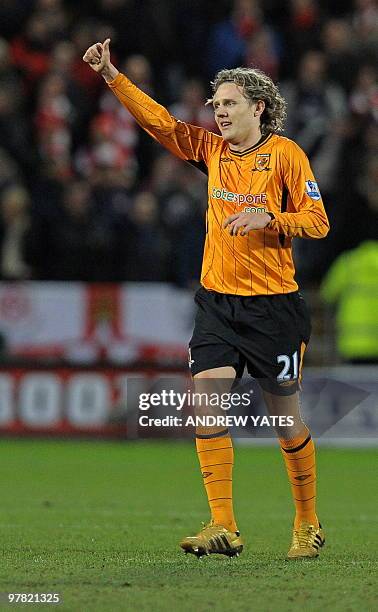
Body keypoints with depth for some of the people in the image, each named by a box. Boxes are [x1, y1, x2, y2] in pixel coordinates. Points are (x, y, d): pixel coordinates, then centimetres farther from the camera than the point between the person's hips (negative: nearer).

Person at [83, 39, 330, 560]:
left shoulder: (285, 154, -4)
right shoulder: (212, 150, 9)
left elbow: (317, 222, -4)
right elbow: (159, 121, 6)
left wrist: (267, 217, -20)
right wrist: (111, 75, -3)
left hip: (273, 303, -4)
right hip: (217, 299, 4)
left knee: (285, 416, 4)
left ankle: (308, 525, 21)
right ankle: (224, 528, -13)